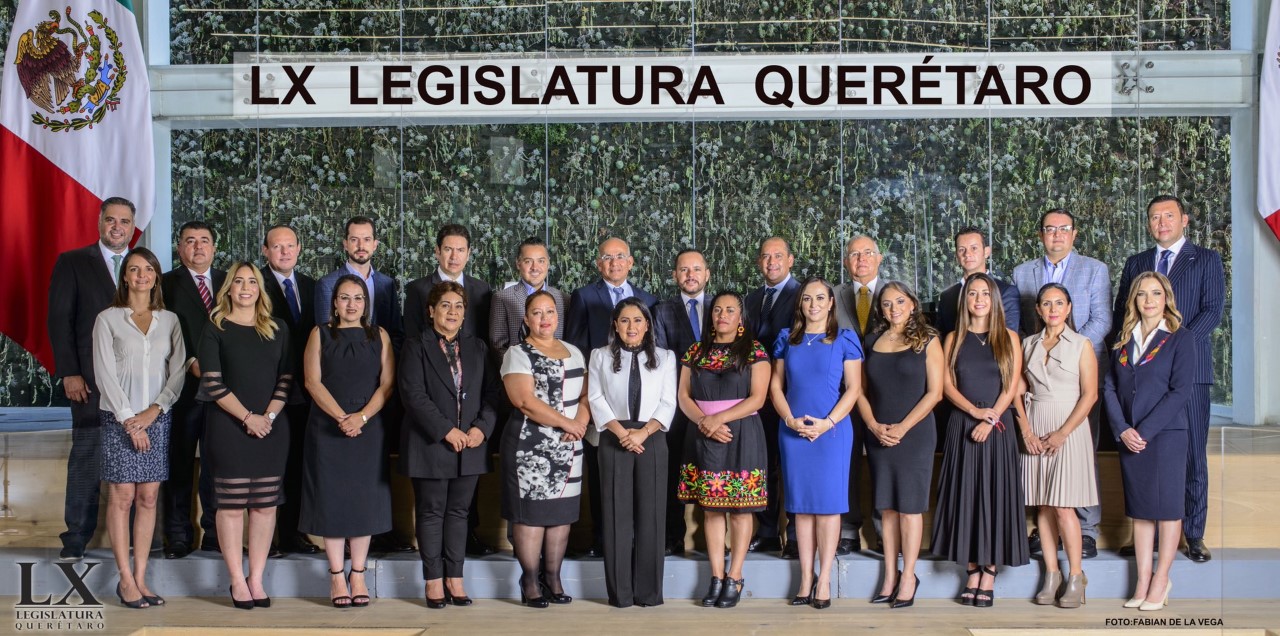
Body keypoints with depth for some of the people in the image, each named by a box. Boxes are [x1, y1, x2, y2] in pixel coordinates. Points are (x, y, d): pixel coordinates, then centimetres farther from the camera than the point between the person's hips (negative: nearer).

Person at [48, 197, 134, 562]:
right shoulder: (72, 262, 5)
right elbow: (59, 320, 0)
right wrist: (69, 373, -8)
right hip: (92, 379, -2)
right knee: (87, 459, -1)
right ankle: (76, 539, 5)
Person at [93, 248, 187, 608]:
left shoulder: (169, 320, 10)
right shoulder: (108, 319, 2)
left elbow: (178, 371, 5)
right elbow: (104, 373, -4)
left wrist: (154, 410, -8)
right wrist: (129, 420, -10)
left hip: (156, 418, 3)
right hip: (118, 419, -3)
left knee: (148, 498, 4)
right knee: (121, 497, -3)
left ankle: (140, 577, 9)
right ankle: (126, 581, 2)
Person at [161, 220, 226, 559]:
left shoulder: (229, 282, 14)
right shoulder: (167, 284, 4)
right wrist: (191, 363, -13)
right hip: (183, 387, -2)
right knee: (179, 464, 2)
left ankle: (215, 534, 11)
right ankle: (178, 537, 8)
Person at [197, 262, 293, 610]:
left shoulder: (278, 330, 10)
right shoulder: (215, 329, 2)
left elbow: (286, 379, 6)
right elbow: (212, 383, -6)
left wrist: (268, 416, -8)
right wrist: (247, 417, -12)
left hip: (271, 428, 3)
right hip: (228, 427, -3)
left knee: (265, 504, 3)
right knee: (231, 505, 0)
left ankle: (256, 579, 10)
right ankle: (237, 580, 7)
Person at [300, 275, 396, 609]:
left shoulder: (379, 336, 9)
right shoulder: (320, 334, 6)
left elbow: (387, 383, 1)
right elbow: (312, 381, -4)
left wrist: (362, 416, -14)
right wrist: (341, 417, -16)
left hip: (368, 428, 1)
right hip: (327, 428, -1)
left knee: (364, 499, 2)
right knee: (331, 498, -1)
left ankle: (358, 575, 10)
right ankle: (337, 576, 6)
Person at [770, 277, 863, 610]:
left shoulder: (844, 339, 3)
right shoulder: (787, 339, 11)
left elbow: (853, 388, -2)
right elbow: (776, 385, 9)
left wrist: (828, 422, -13)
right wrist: (790, 419, -7)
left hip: (832, 430, -3)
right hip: (793, 430, 3)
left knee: (828, 501, -1)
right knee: (801, 503, 4)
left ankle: (824, 579, 4)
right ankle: (805, 579, 9)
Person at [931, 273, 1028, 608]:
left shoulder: (1009, 338, 6)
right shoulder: (954, 339, 9)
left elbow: (1012, 385, -1)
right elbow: (947, 384, 1)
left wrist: (991, 418, -13)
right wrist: (975, 410, -13)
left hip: (998, 427, -1)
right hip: (962, 426, 1)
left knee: (995, 495, -2)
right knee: (965, 495, 1)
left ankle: (989, 574, 3)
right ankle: (973, 571, 8)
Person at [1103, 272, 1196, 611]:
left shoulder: (1180, 338, -3)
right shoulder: (1124, 339, 11)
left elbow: (1181, 390, -11)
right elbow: (1110, 386, 6)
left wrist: (1145, 430, -15)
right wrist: (1122, 429, -8)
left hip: (1166, 434, -4)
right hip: (1129, 436, 5)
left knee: (1166, 505, 1)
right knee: (1139, 507, 7)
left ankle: (1161, 579, 10)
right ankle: (1143, 580, 12)